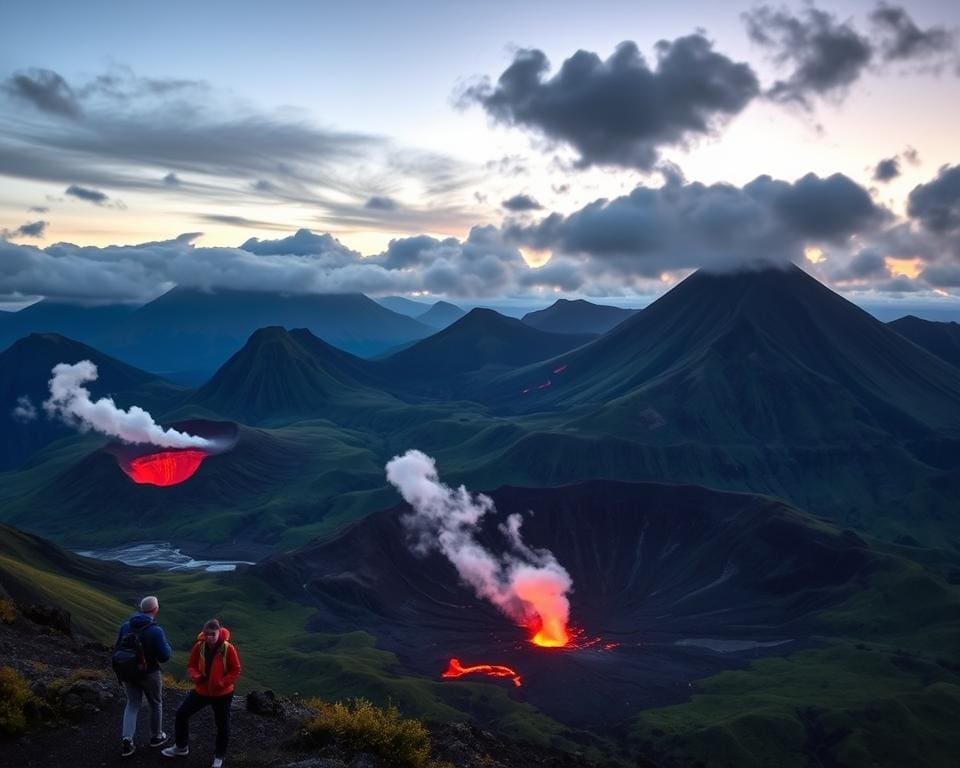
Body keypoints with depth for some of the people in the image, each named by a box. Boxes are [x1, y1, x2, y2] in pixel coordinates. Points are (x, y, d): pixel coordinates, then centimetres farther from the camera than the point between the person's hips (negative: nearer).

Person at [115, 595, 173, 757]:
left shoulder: (126, 625, -6)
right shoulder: (156, 630, -22)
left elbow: (117, 649, 3)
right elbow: (165, 656, -19)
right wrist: (167, 646, 2)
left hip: (128, 672, 4)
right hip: (149, 674, -4)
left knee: (132, 705, 17)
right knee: (156, 705, 17)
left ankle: (127, 740, 2)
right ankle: (156, 737, 32)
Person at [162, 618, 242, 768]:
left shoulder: (228, 648, -22)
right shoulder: (199, 646, -11)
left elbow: (236, 671, -14)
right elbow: (191, 666, -1)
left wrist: (222, 683, -26)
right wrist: (196, 677, -21)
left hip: (222, 694, -4)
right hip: (201, 690, 4)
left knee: (222, 725, 7)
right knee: (181, 714, 10)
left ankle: (219, 756, 31)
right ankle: (181, 747, 34)